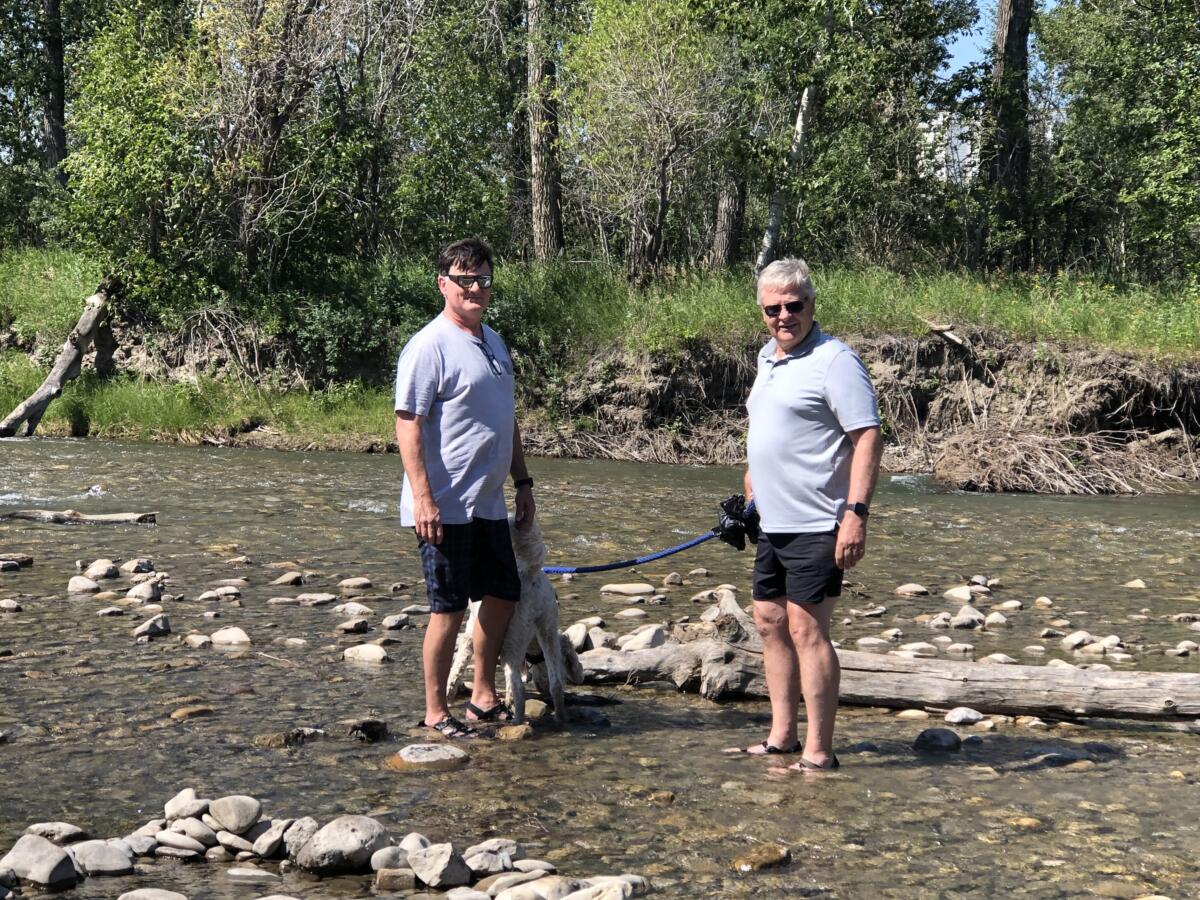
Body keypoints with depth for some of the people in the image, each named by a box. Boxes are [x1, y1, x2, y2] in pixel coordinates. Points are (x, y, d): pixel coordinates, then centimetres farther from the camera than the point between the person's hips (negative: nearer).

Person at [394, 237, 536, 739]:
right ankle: (436, 712, 11)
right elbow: (407, 424, -17)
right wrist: (422, 499, -23)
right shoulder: (429, 347, -13)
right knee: (448, 608, -2)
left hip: (489, 504, 9)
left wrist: (522, 482, 20)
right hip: (445, 508, -9)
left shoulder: (494, 344, 14)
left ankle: (484, 696, 29)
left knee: (502, 594, 15)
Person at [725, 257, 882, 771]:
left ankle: (819, 752, -2)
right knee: (770, 623, 13)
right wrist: (752, 491, 25)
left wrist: (856, 513, -25)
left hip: (816, 524, -9)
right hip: (773, 522, 9)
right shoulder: (768, 357, 15)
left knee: (806, 629, -8)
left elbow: (868, 438, -18)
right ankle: (781, 737, 23)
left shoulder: (834, 360, -13)